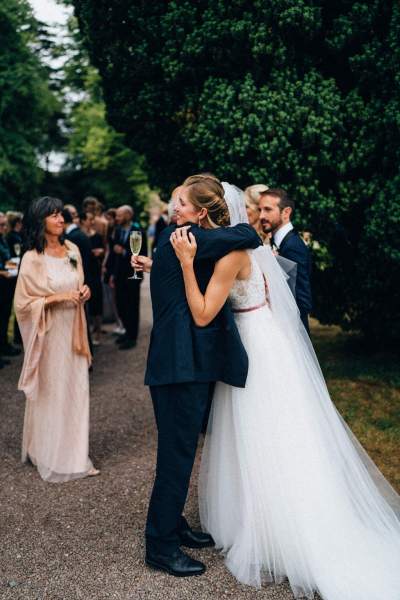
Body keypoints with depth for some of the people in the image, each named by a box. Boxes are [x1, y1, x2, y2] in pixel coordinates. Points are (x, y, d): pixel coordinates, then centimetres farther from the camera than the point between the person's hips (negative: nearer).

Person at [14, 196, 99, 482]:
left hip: (73, 330, 5)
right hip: (50, 333, -5)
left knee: (76, 389, 8)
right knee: (50, 392, 5)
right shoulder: (33, 258, -12)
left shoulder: (72, 249, 5)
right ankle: (51, 456, 21)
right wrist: (58, 298, -20)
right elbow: (23, 303, -11)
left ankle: (75, 453, 22)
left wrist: (84, 291, -2)